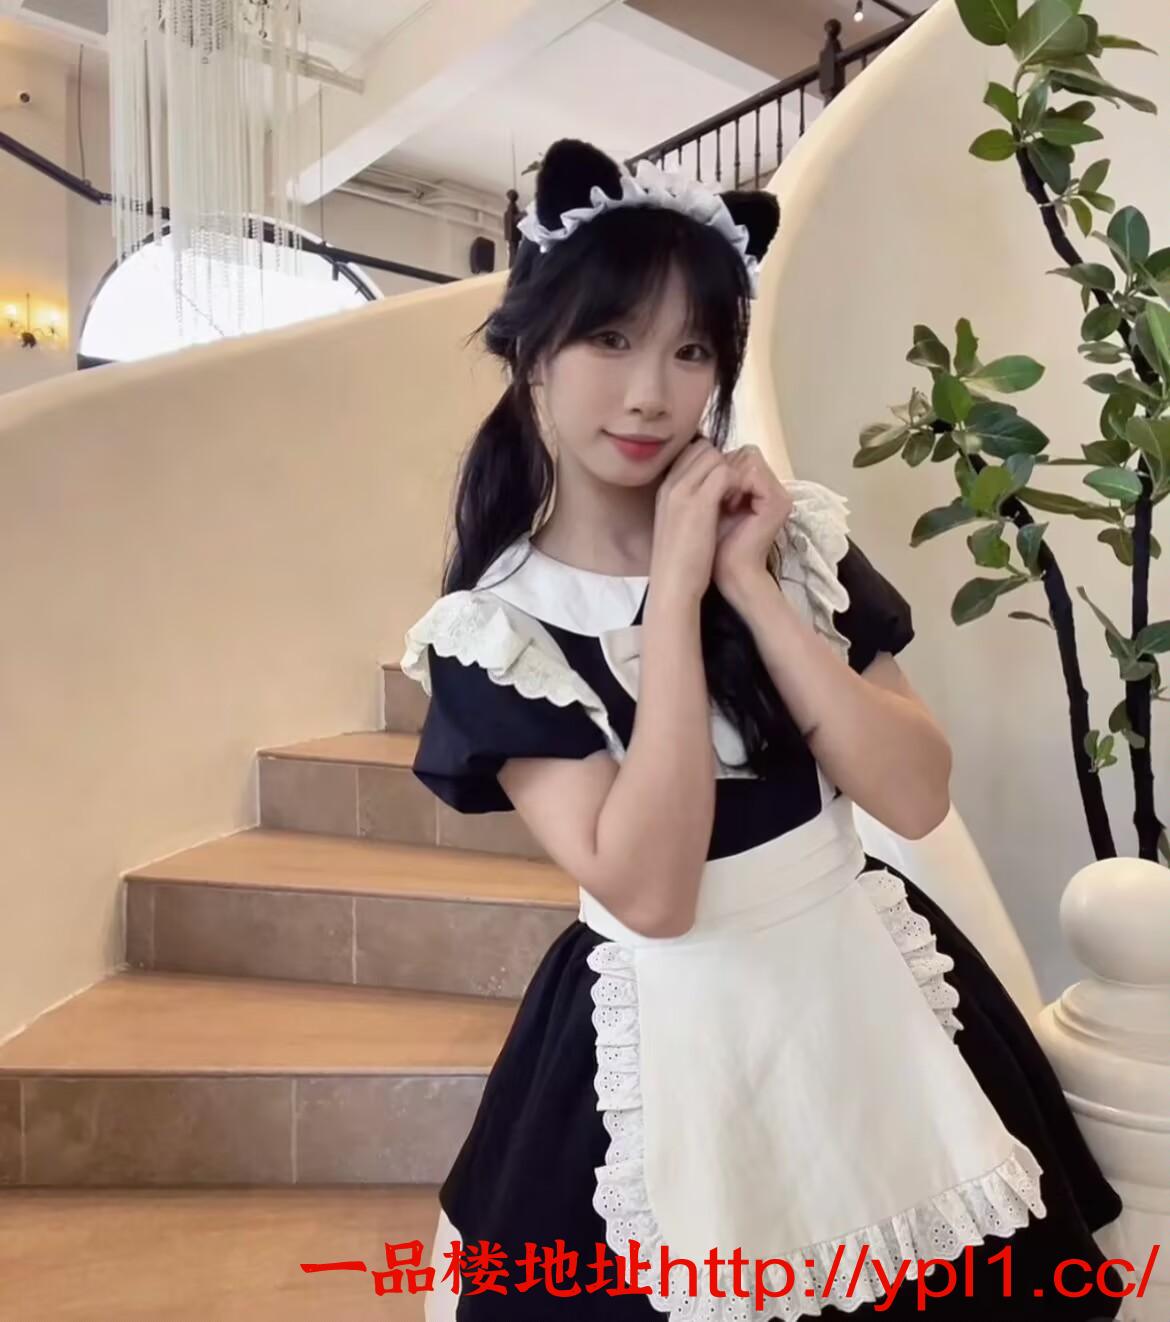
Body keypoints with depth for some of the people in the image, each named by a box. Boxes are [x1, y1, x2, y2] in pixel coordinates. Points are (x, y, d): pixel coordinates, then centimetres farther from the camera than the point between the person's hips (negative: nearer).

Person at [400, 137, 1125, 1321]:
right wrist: (676, 588, -23)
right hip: (677, 1038, -3)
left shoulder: (795, 533, -3)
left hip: (877, 988, 4)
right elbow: (648, 891, -22)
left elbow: (917, 797, -10)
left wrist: (748, 584, -18)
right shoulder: (491, 630, -12)